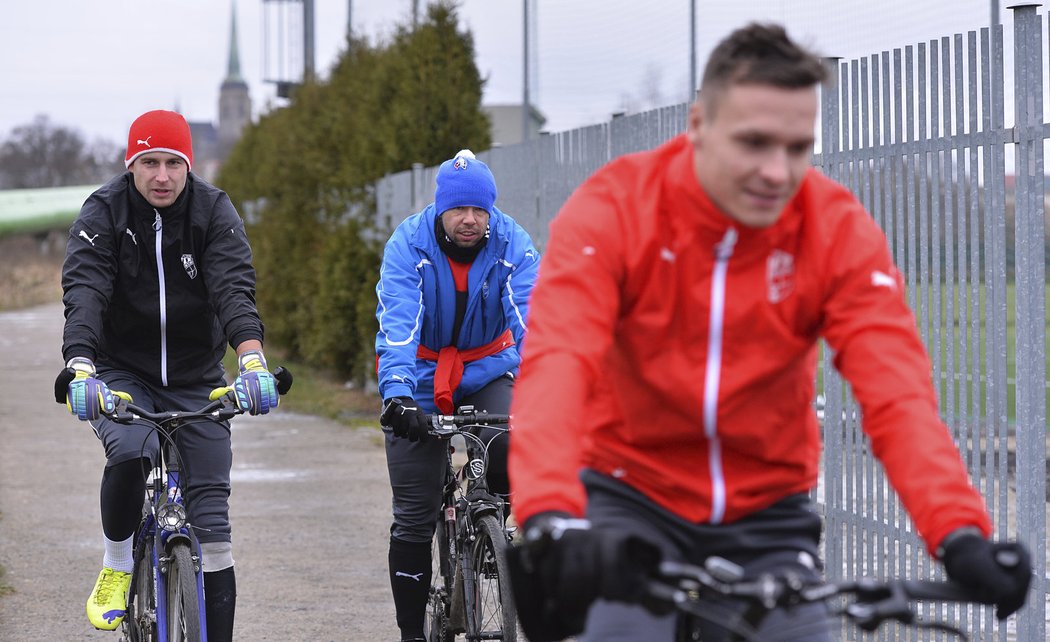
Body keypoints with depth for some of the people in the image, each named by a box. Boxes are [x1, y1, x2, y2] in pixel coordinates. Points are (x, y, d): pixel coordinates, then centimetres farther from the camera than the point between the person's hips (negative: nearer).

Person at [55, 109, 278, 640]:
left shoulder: (214, 211, -9)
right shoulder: (103, 212, -11)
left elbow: (234, 288, -23)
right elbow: (84, 291, -24)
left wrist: (251, 359, -41)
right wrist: (78, 363, -43)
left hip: (196, 380, 1)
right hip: (122, 373, -1)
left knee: (211, 517, -5)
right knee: (131, 452, -32)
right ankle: (116, 567, -7)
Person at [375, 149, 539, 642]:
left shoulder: (512, 245, -16)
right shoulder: (408, 245, -19)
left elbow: (530, 321, -27)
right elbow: (397, 323, -30)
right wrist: (397, 393, -46)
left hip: (487, 374, 1)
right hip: (420, 380, -1)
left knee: (511, 451, -31)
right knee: (414, 517, -4)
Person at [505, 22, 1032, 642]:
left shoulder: (841, 231, -13)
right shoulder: (613, 208, -18)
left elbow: (898, 393, -23)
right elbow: (556, 365, -32)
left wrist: (960, 535, -40)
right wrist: (550, 520, -50)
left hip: (766, 514, 2)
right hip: (630, 496, -2)